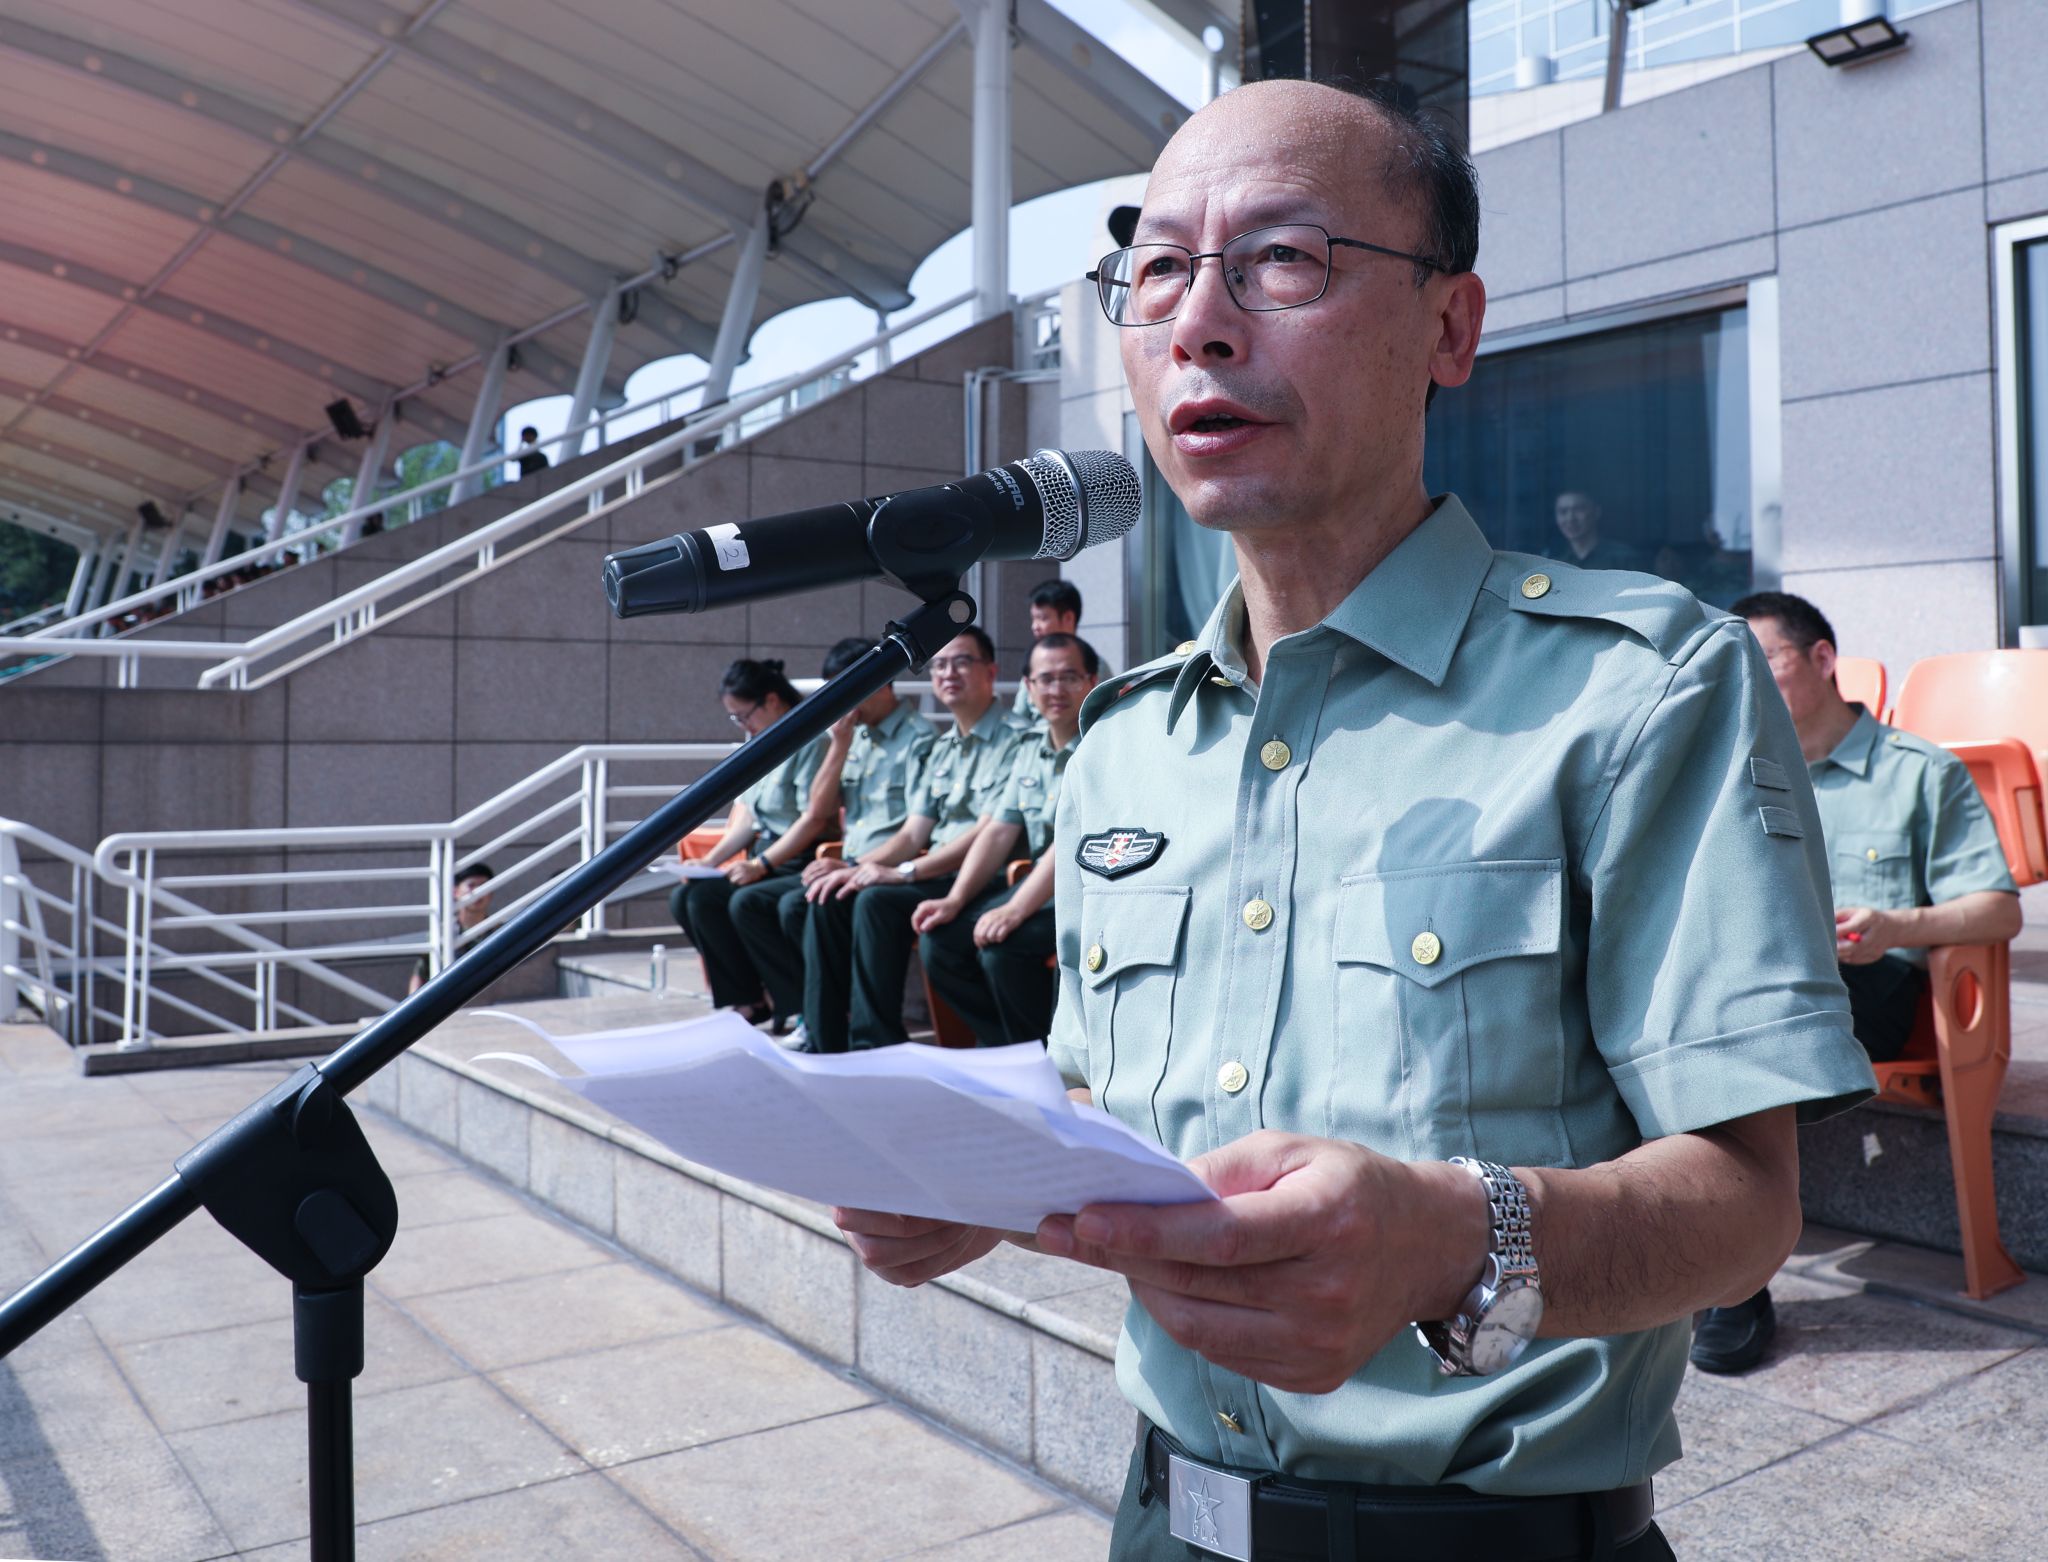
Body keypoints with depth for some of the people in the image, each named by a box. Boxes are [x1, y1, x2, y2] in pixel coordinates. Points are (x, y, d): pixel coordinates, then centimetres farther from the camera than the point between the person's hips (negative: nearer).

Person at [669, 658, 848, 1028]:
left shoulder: (812, 741, -13)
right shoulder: (757, 743, 15)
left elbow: (815, 818, -19)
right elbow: (746, 815, 16)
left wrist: (760, 865, -19)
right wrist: (710, 861, 3)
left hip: (796, 864, -9)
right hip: (763, 857, 9)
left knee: (706, 900, -22)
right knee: (682, 898, -7)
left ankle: (751, 1000, -5)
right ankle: (743, 998, 0)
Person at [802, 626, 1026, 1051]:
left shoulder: (1013, 741, -9)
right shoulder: (943, 748, 19)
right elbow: (912, 835, 17)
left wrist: (903, 872, -20)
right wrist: (856, 867, -1)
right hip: (935, 873, 8)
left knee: (877, 900, -28)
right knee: (829, 900, -8)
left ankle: (876, 1044, -20)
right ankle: (824, 1043, -7)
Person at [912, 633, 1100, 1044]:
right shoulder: (1031, 746, 13)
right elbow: (1000, 830, 11)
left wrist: (1015, 909, -29)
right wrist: (955, 900, -2)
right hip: (1042, 885, 8)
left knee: (999, 944, -29)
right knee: (939, 940, -7)